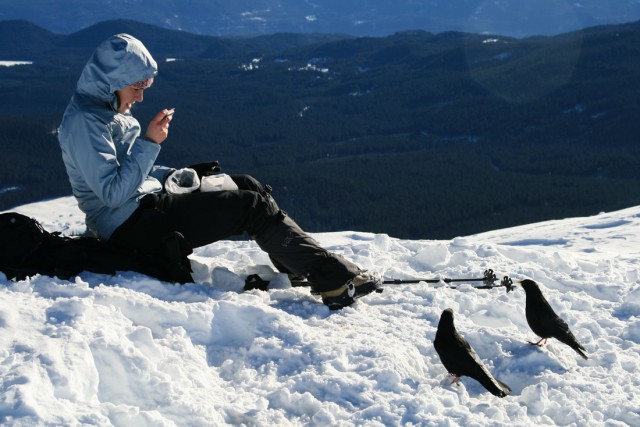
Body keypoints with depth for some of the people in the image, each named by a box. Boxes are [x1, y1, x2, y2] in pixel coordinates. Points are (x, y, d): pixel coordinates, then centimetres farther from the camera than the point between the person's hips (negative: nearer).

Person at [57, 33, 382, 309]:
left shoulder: (104, 110, 13)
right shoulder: (84, 122, -17)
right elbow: (112, 193, -24)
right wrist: (149, 143, -24)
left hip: (145, 206, 10)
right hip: (130, 226, -10)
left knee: (247, 186, 8)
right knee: (253, 207, -14)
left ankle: (302, 264, 4)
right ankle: (335, 279, -15)